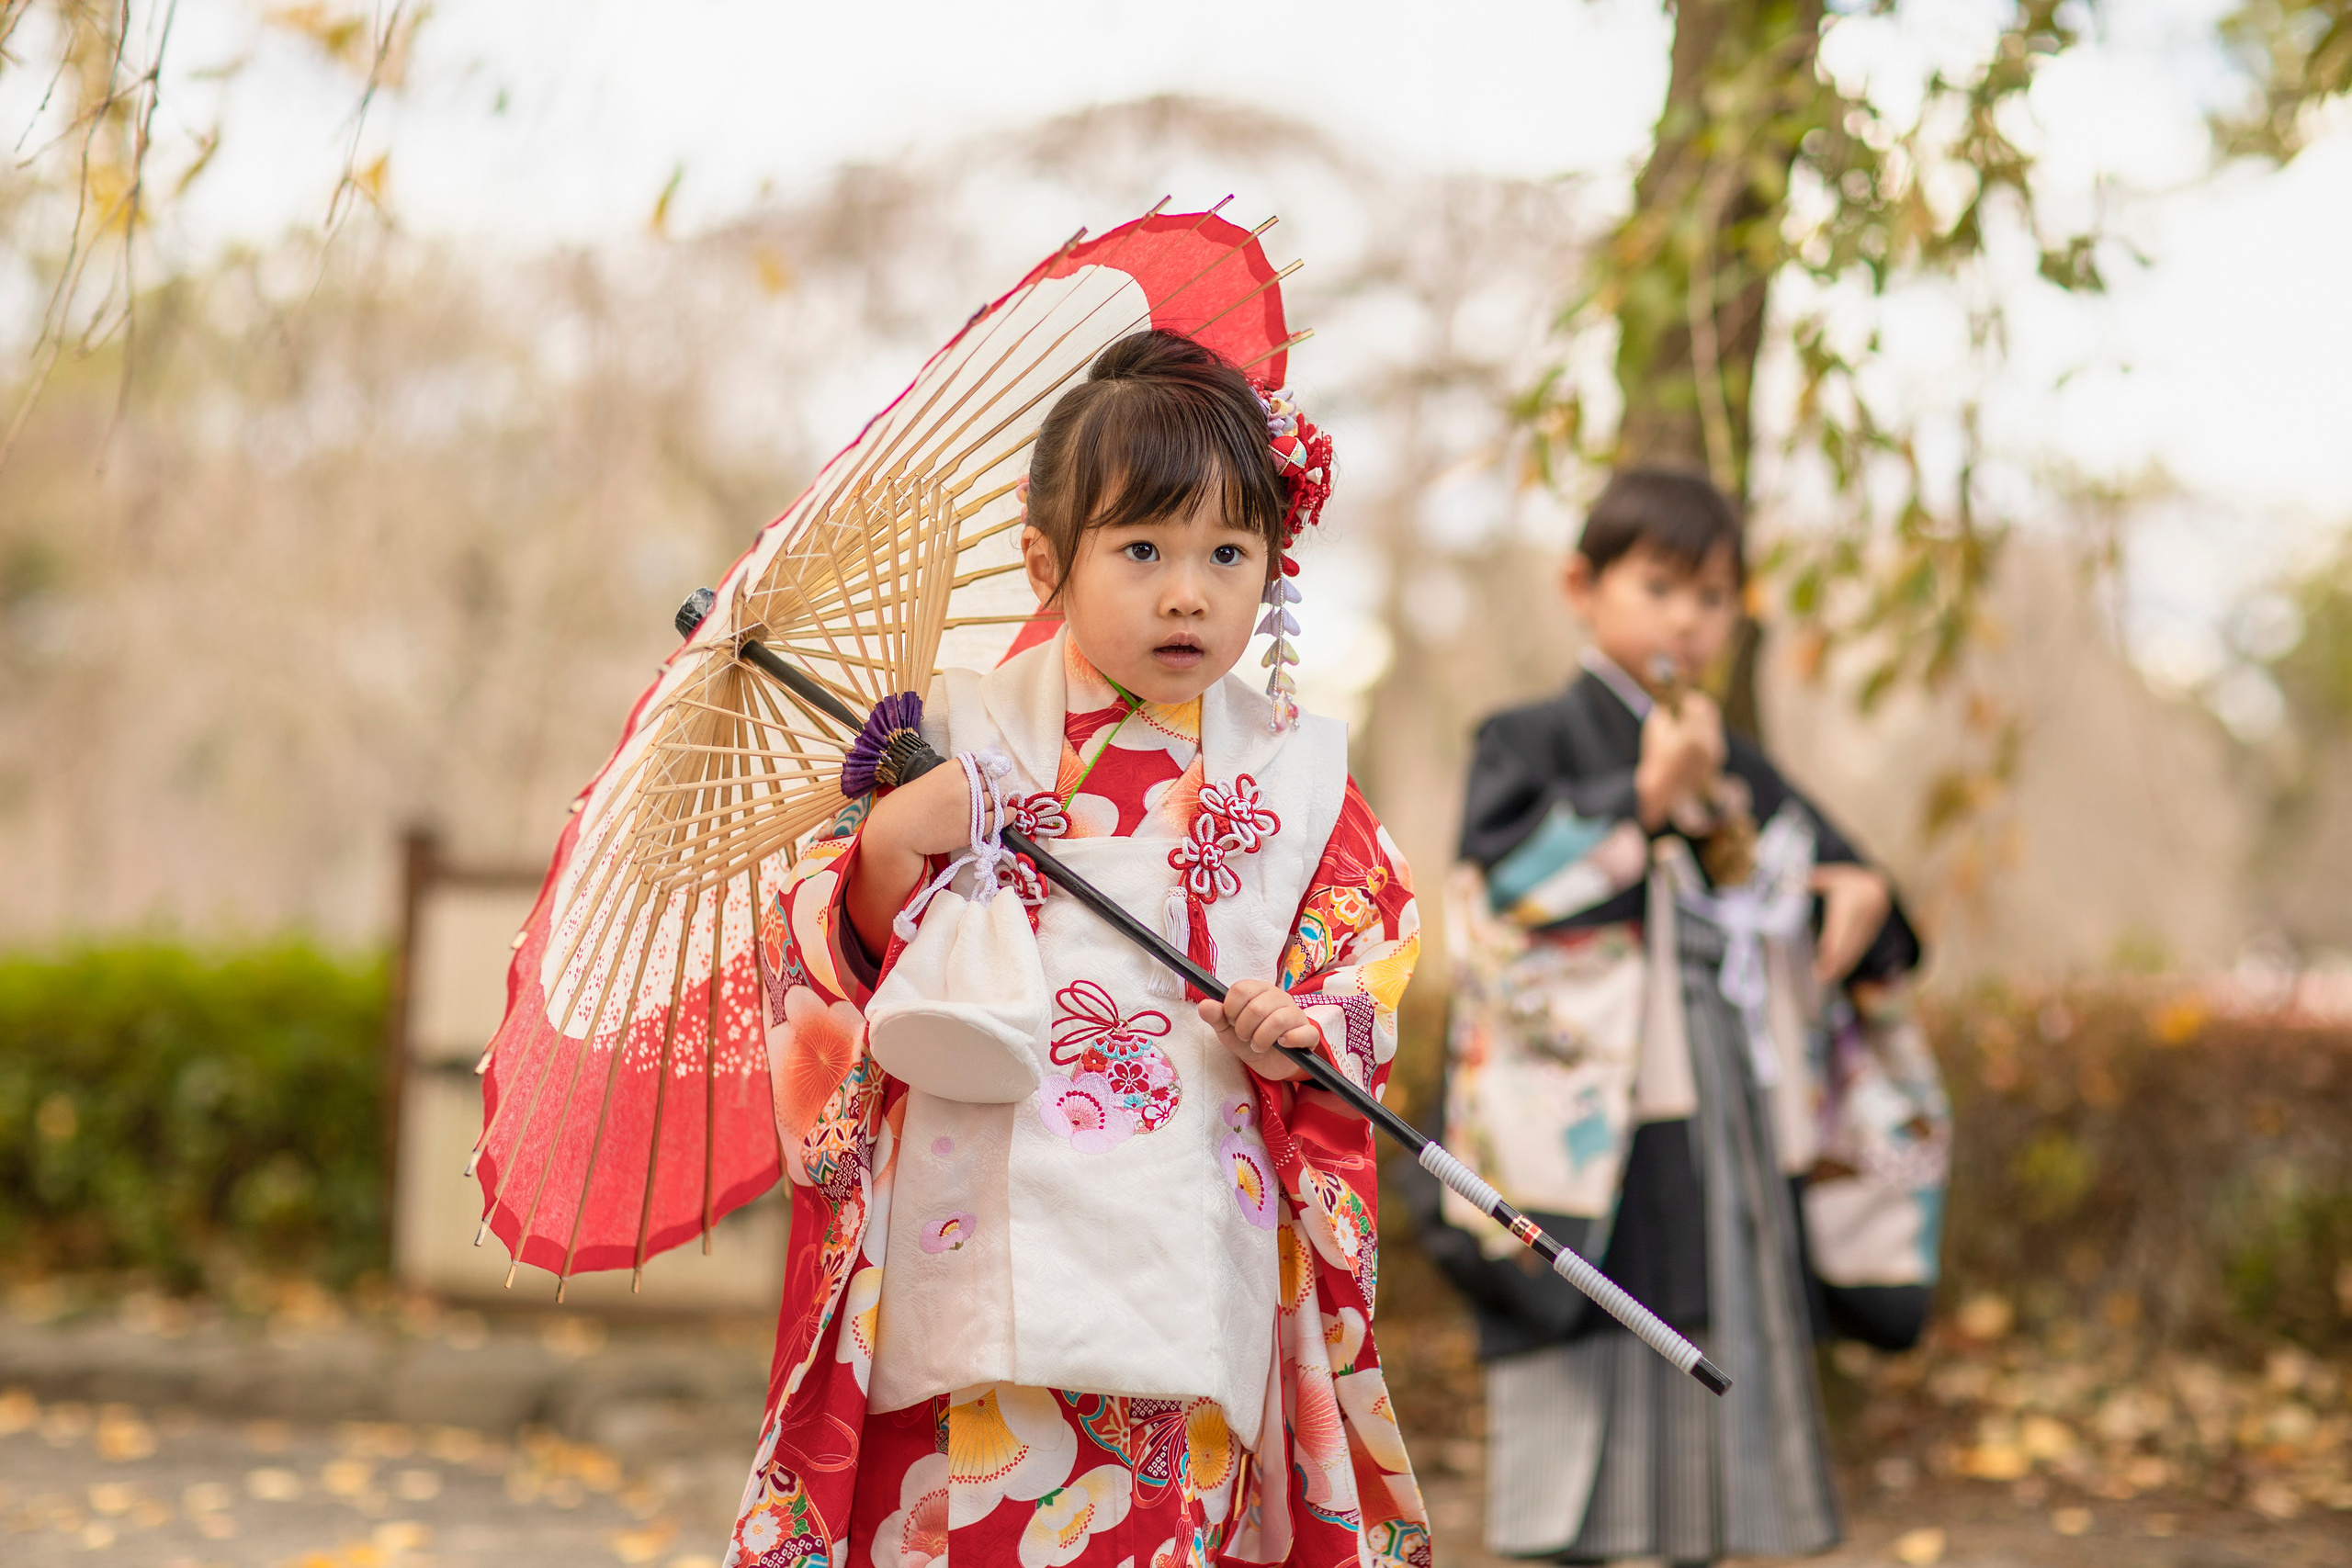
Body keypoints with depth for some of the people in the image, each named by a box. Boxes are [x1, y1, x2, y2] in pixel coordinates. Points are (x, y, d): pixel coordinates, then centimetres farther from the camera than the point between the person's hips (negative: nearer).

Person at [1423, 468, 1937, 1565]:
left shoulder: (1746, 782, 18)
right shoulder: (1532, 744, 2)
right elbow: (1503, 890, -14)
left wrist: (1865, 908, -1)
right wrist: (1641, 802, -16)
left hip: (1729, 1146, 6)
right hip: (1586, 1136, -6)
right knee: (1582, 1412, -7)